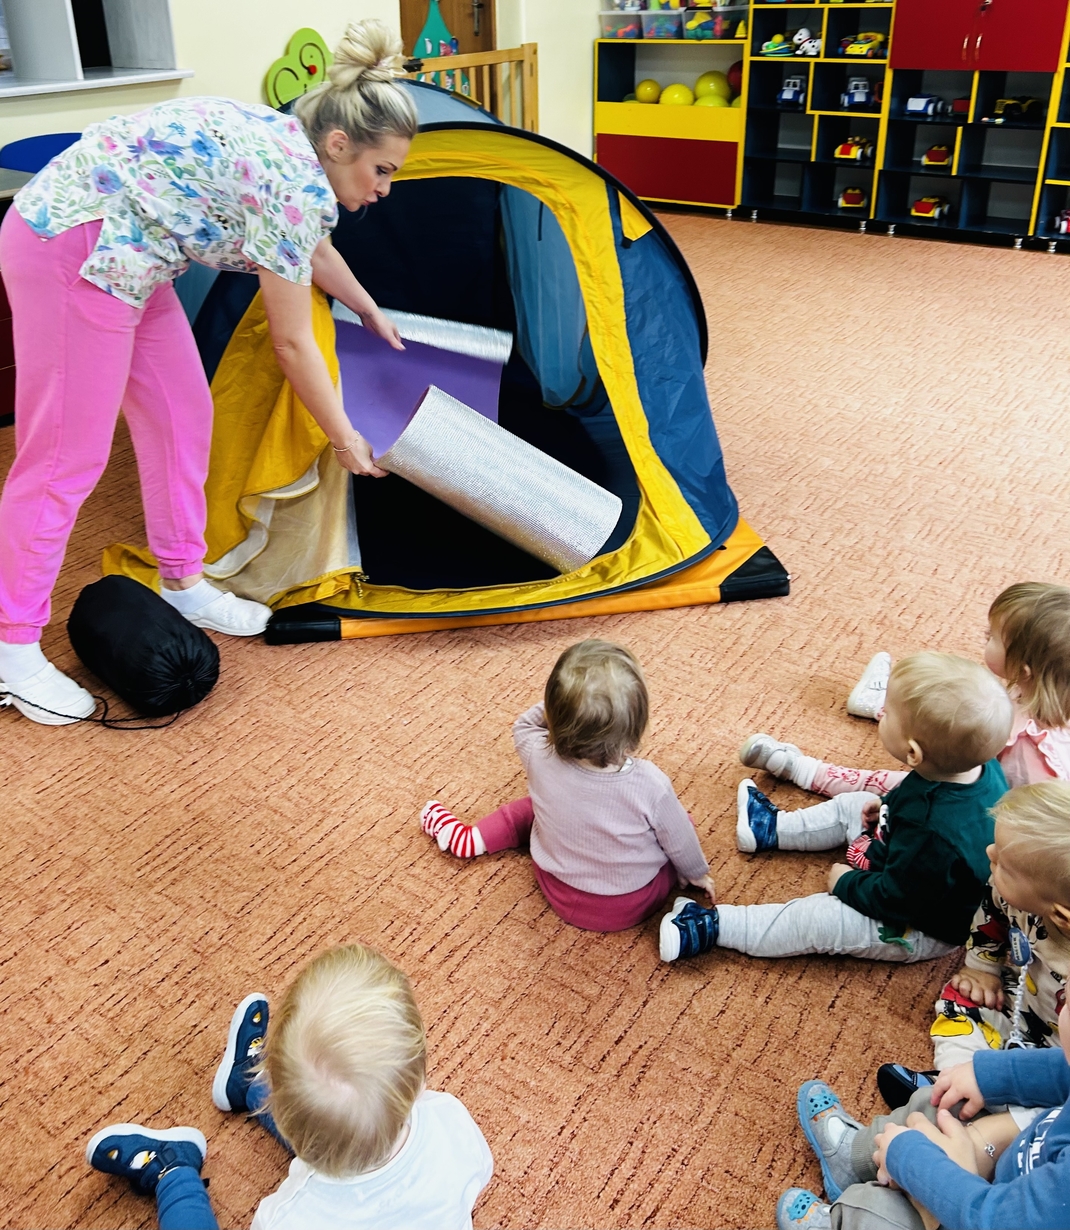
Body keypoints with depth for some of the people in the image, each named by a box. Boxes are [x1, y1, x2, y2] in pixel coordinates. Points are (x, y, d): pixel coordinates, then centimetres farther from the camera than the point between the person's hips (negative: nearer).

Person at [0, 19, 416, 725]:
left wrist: (371, 313, 43)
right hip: (75, 250, -10)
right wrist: (345, 439, -3)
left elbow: (312, 249, 30)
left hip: (121, 254, 10)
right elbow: (293, 344, -14)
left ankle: (183, 583, 26)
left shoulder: (286, 145, 9)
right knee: (68, 453, -6)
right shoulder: (293, 183, -19)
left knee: (182, 415, 12)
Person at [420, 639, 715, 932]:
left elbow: (523, 725, -2)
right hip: (632, 906, -1)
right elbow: (679, 843, -12)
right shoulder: (652, 786, -34)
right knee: (681, 821, 20)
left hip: (562, 896, 2)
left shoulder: (541, 757, -29)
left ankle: (470, 840, 31)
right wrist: (698, 873, 8)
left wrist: (557, 706, -18)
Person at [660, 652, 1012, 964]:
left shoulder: (932, 832, -45)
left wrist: (848, 883, -14)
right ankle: (771, 828, 40)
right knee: (850, 805, 18)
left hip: (925, 928, -9)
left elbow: (894, 898, -29)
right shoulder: (981, 766, -19)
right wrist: (891, 806, 3)